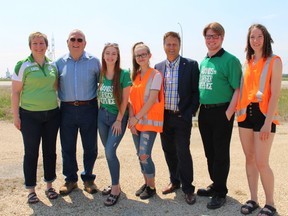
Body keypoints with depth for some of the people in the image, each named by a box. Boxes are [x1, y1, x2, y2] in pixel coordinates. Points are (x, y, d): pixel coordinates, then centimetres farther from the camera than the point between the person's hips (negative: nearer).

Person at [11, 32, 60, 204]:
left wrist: (61, 108, 11)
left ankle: (49, 186, 26)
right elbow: (16, 92, -4)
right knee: (31, 152, 4)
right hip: (30, 115, -4)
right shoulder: (23, 65, -5)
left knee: (50, 151, 11)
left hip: (52, 114, 4)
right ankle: (31, 190, 18)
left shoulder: (52, 65, 7)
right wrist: (16, 115, -8)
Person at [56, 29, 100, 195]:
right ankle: (70, 179, 26)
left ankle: (88, 178, 26)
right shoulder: (60, 63, 5)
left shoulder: (94, 62, 1)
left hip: (88, 108, -1)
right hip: (67, 109, 2)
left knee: (90, 147, 7)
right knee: (67, 147, 9)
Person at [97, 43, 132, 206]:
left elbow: (125, 100, -11)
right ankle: (115, 184, 28)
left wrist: (119, 120, -11)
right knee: (109, 152, 12)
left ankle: (116, 189, 3)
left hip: (118, 117, -5)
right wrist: (101, 112, 5)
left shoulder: (124, 74, -13)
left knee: (109, 151, -12)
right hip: (102, 115, 5)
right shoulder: (101, 74, 1)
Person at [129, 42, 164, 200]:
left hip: (149, 121, -6)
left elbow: (152, 100, -13)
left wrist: (137, 118, -13)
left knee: (144, 155, -9)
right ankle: (146, 183, 26)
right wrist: (131, 119, -4)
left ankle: (151, 187, 9)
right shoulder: (134, 76, 11)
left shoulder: (156, 75, -6)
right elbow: (131, 100, 7)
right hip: (135, 121, 6)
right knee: (140, 155, 10)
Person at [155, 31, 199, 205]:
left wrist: (190, 113, -11)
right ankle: (175, 181, 31)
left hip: (182, 117, -4)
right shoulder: (158, 67, 8)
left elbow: (196, 91, -4)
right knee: (169, 151, 13)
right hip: (164, 117, 4)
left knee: (183, 152, -5)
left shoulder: (191, 65, -3)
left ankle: (188, 188, 10)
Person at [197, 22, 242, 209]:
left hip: (221, 112, -7)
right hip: (204, 112, 7)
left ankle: (220, 192, 17)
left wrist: (228, 115, -18)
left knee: (221, 154, 3)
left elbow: (237, 90, -14)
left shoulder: (230, 60, -9)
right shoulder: (203, 62, 12)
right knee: (210, 152, 15)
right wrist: (200, 108, 12)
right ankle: (216, 185, 31)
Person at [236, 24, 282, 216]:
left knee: (261, 162, -7)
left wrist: (268, 122, -17)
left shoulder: (274, 61, -4)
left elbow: (275, 94, -11)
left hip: (263, 114, -5)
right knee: (250, 158, 9)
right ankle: (253, 200, 22)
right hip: (245, 113, 6)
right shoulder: (247, 62, 13)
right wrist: (239, 112, 6)